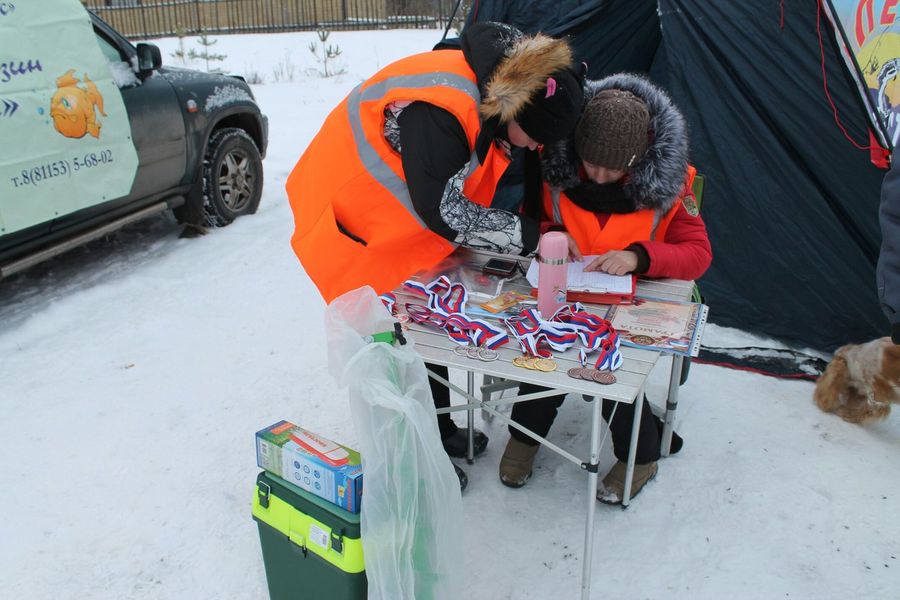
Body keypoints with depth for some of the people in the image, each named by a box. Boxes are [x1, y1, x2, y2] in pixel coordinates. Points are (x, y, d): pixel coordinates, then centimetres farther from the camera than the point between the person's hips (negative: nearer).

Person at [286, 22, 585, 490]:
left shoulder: (498, 88, -8)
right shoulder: (438, 112, -36)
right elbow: (443, 211, -32)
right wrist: (527, 237, -26)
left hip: (405, 213, 9)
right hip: (354, 214, -8)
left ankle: (439, 431, 30)